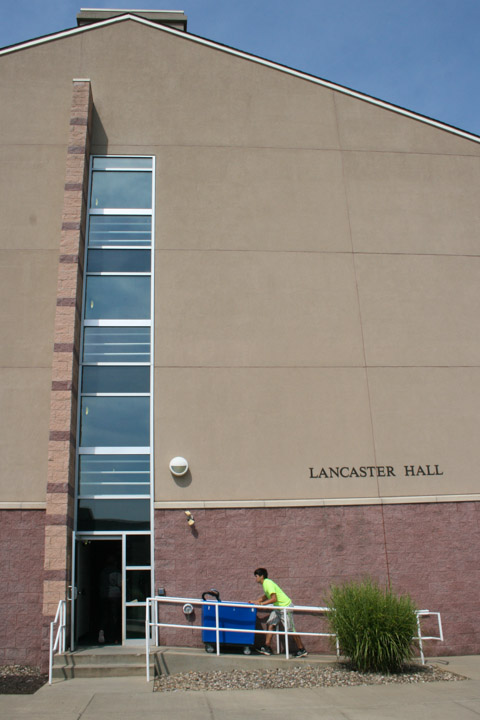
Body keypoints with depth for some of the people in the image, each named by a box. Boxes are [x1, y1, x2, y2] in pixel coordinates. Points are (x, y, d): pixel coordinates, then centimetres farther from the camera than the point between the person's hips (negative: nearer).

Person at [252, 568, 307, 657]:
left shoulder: (268, 583, -22)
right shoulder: (265, 583, 8)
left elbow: (274, 599, -30)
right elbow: (266, 596, 24)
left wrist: (261, 603, -25)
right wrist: (255, 602, 14)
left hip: (285, 606, -10)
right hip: (278, 608, 10)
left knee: (290, 630, -2)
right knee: (270, 624, 1)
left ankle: (302, 650, 9)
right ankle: (267, 647, 3)